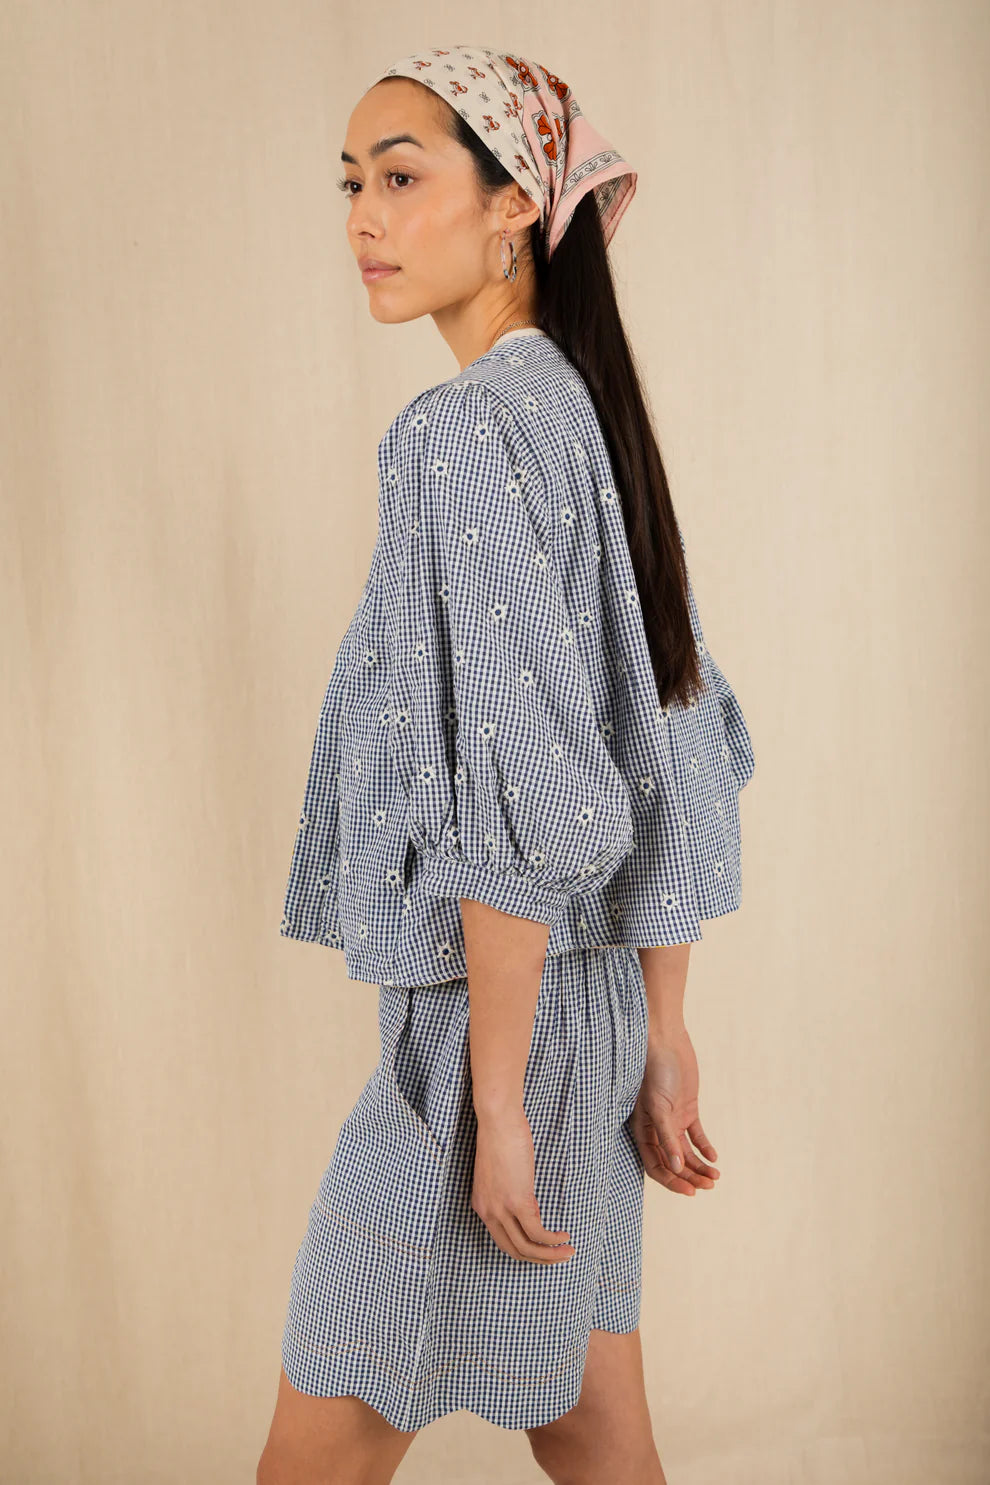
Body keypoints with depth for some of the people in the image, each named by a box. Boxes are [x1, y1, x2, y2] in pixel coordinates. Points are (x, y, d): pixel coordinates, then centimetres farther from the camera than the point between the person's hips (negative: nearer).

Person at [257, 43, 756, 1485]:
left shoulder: (465, 429, -17)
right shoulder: (590, 410, 9)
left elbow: (523, 795, -23)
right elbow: (684, 755, 12)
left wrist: (496, 1099, -17)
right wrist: (663, 1040, 15)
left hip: (495, 1018, -9)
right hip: (597, 1010, 9)